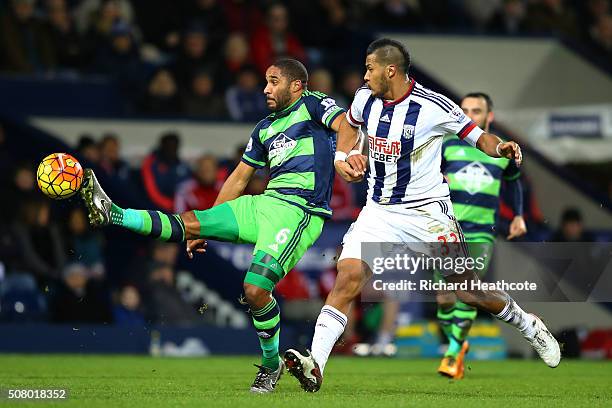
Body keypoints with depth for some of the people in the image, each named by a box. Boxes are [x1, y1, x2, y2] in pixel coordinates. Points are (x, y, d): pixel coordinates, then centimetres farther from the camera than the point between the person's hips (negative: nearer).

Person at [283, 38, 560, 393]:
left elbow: (477, 135, -5)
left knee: (468, 291, 1)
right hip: (380, 211, 4)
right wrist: (342, 158, 10)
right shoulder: (366, 98, 1)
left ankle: (530, 327, 30)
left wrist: (501, 148, -25)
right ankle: (314, 366, -21)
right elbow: (350, 124, 25)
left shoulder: (434, 107, -15)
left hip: (429, 212, -4)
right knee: (348, 279, -16)